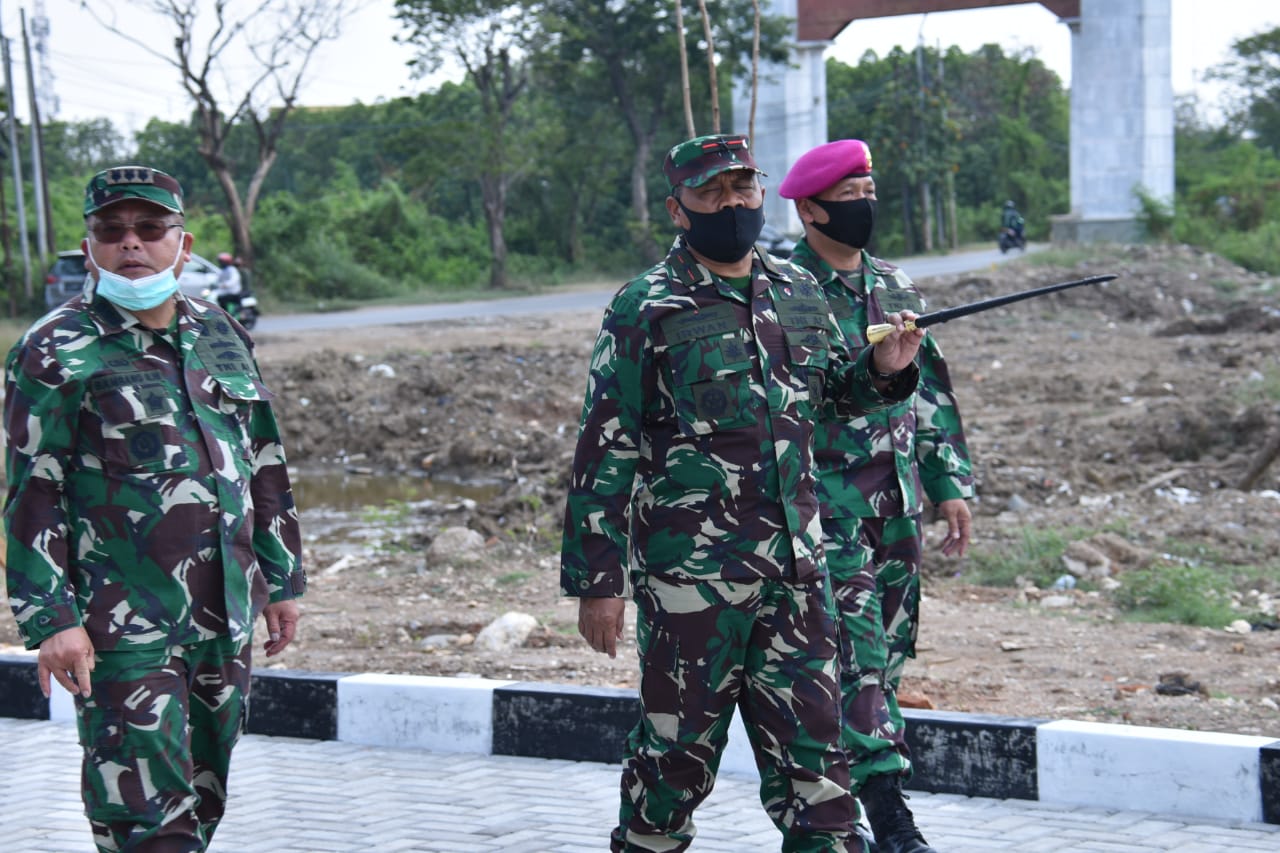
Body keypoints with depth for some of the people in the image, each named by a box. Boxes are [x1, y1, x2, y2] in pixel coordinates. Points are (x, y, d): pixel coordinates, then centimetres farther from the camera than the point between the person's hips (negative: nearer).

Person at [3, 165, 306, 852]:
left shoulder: (220, 337, 12)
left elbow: (265, 465, 18)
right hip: (123, 634, -6)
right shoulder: (56, 352, -5)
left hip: (226, 619, 6)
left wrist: (281, 580, 17)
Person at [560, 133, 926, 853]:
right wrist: (596, 580, -10)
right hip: (690, 571, -5)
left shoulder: (799, 292, 11)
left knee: (812, 744, 7)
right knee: (678, 747, 4)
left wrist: (883, 371, 3)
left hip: (796, 564, 5)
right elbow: (605, 451, -6)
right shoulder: (646, 309, -5)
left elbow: (832, 391, 27)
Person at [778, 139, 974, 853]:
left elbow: (932, 393, 17)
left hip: (898, 499, 7)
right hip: (827, 498, -7)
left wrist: (950, 481, 12)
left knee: (889, 650, 9)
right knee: (857, 652, -11)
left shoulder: (896, 288, 13)